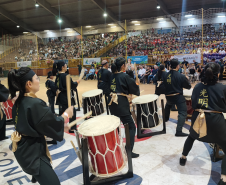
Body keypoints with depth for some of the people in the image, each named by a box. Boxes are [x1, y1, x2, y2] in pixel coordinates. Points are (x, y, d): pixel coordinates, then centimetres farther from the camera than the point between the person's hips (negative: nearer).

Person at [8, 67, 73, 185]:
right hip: (31, 151, -11)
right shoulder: (35, 104, -29)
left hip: (24, 147, 11)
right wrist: (66, 114, -5)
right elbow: (53, 125, -24)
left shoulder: (19, 101, 0)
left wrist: (60, 126, 10)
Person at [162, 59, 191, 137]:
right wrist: (186, 79, 12)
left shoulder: (165, 76, 1)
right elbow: (188, 87, -4)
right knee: (182, 113, -6)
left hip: (168, 97, 6)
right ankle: (179, 131, -16)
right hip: (178, 96, -6)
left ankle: (166, 118, 56)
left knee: (168, 106, 36)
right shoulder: (181, 76, -13)